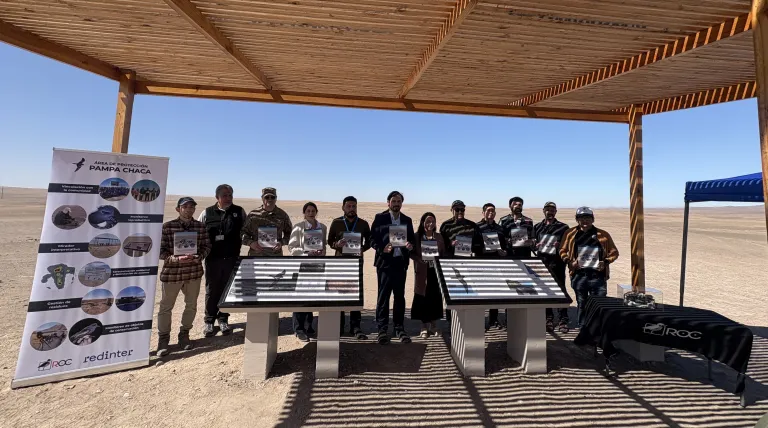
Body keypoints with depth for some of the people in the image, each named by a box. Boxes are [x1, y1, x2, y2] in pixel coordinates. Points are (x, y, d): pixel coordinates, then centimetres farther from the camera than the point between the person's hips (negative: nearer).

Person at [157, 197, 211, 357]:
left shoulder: (200, 226, 1)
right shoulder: (167, 226, -7)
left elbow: (207, 246, 7)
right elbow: (160, 250, -7)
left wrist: (199, 257, -12)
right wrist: (176, 259, -22)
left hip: (194, 272, 3)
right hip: (171, 272, -3)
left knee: (191, 305, 14)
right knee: (166, 307, 10)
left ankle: (184, 335, 34)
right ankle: (163, 340, 28)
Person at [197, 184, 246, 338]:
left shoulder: (239, 212, 3)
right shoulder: (207, 213, 2)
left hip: (232, 258, 1)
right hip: (213, 258, 0)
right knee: (212, 290, 9)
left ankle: (223, 319, 25)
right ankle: (209, 321, 24)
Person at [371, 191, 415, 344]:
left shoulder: (407, 220, 12)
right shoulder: (380, 218, 1)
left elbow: (411, 239, 13)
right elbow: (372, 238, -2)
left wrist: (410, 245, -9)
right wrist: (382, 249, -18)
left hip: (401, 261, 3)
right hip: (385, 261, -3)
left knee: (400, 296, 9)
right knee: (383, 295, 2)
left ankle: (399, 328, 20)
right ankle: (382, 329, 12)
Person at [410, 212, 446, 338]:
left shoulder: (439, 237, 8)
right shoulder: (417, 236, -1)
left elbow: (443, 253, 11)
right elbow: (412, 253, -2)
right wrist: (420, 259, -18)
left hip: (436, 271, 3)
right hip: (422, 272, -3)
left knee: (435, 297, 7)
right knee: (423, 297, 2)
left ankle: (434, 325, 23)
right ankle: (424, 327, 16)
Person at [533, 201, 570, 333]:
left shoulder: (563, 227, 7)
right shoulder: (537, 227, 16)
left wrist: (560, 245, -15)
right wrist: (536, 246, -6)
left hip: (557, 262, -2)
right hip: (542, 262, 3)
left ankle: (563, 320, 5)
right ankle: (548, 319, 16)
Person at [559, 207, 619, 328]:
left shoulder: (603, 235, 4)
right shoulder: (571, 233, 5)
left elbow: (614, 252, 11)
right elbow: (563, 250, 10)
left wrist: (606, 262, -5)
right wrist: (569, 261, -6)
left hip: (598, 274, 0)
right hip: (579, 274, 1)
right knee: (581, 303, 11)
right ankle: (582, 328, 23)